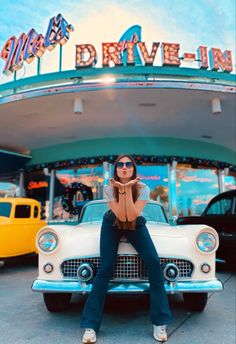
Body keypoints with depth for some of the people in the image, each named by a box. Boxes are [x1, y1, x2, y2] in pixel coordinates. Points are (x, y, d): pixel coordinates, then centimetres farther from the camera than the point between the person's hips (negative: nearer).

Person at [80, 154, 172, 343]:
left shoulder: (143, 188, -22)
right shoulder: (110, 188, -21)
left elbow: (131, 216, -33)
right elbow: (121, 216, -30)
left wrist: (128, 189, -39)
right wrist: (121, 189, -37)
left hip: (136, 225, 1)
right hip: (112, 225, 0)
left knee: (154, 262, -18)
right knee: (105, 268, -13)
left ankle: (160, 323, -5)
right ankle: (90, 326, 0)